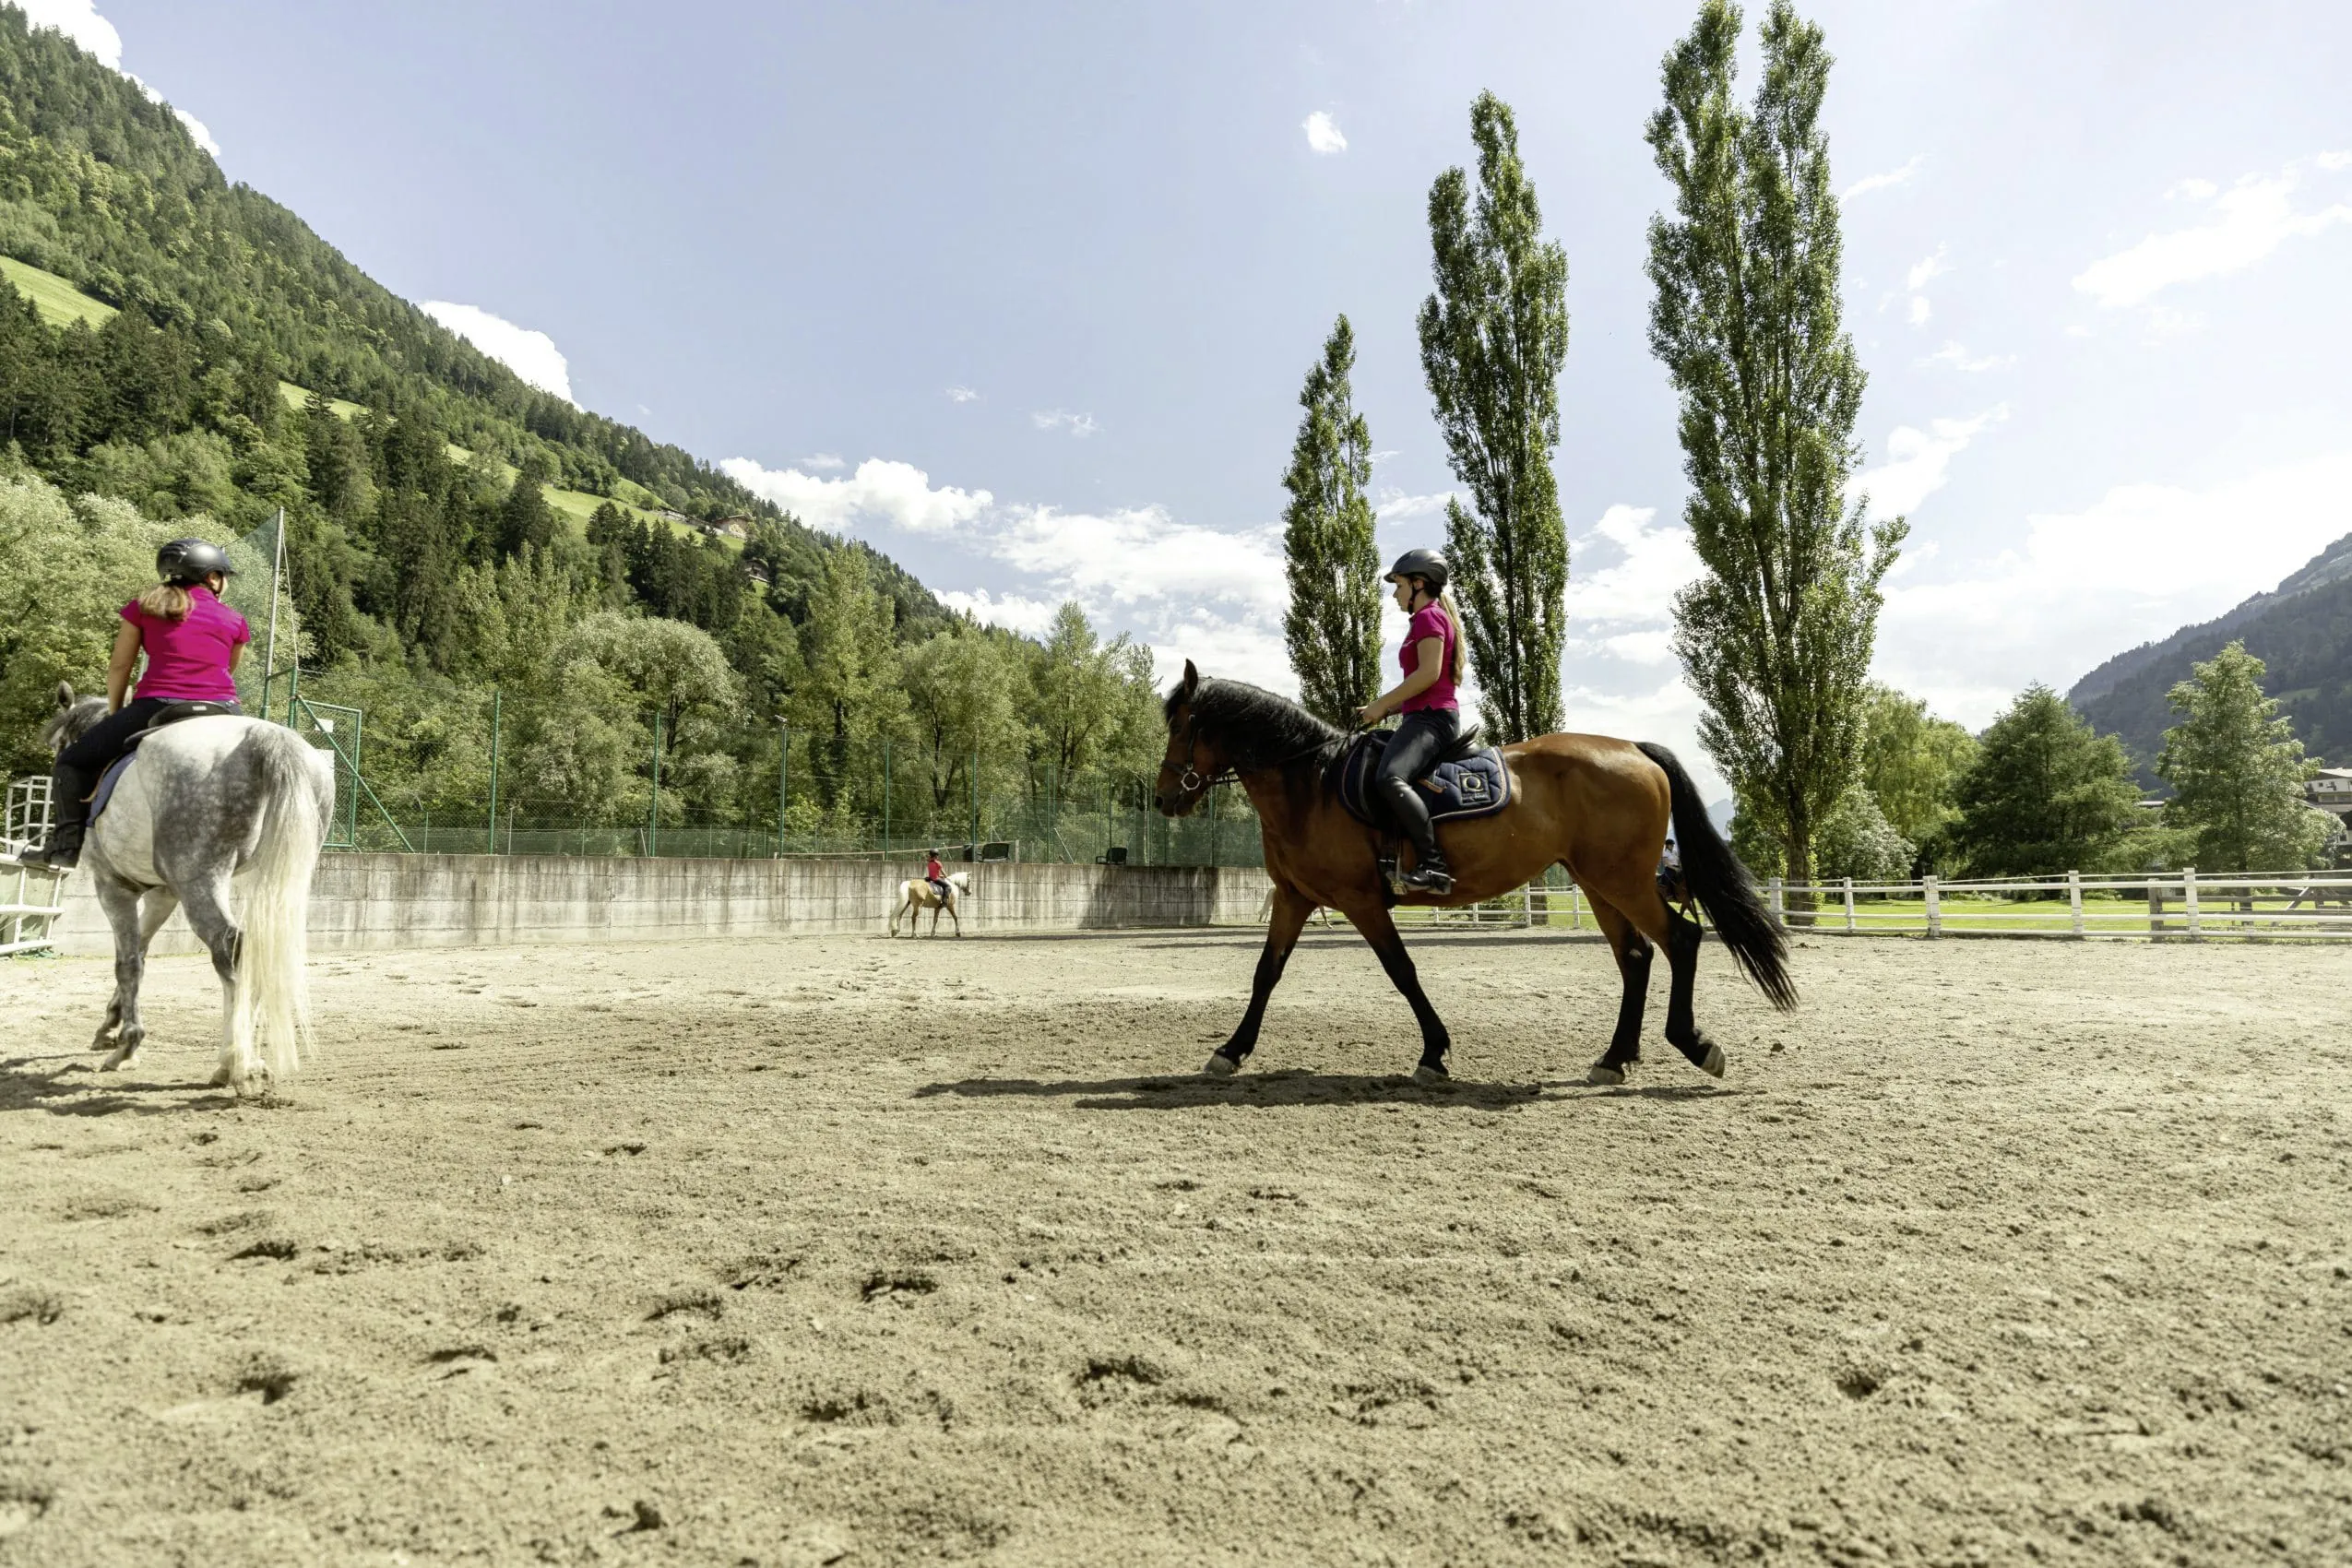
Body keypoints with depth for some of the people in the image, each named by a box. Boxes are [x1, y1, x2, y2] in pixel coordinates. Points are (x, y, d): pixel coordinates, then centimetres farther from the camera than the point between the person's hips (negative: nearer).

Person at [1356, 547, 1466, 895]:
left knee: (1389, 779, -33)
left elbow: (1429, 673, -19)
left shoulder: (1428, 616, -5)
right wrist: (1384, 708, 18)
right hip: (1429, 716, 12)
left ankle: (1433, 864, -37)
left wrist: (1381, 704, -13)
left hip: (1430, 718, -12)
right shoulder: (1436, 618, 26)